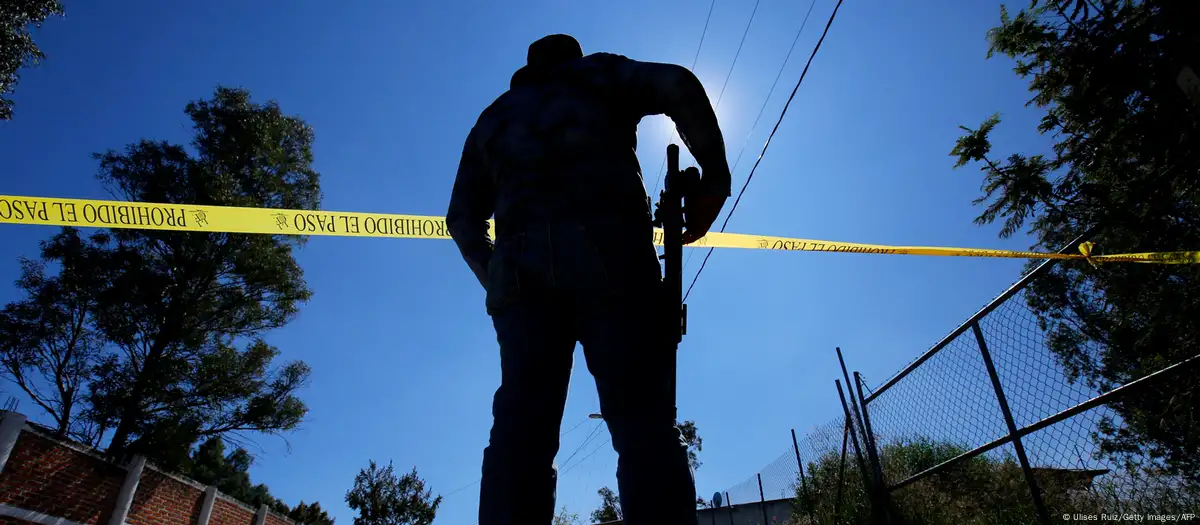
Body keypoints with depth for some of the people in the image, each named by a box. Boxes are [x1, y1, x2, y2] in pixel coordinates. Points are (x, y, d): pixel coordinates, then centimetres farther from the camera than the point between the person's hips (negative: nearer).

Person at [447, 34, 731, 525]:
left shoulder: (493, 118, 32)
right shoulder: (596, 74, 23)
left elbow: (462, 218, 23)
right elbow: (676, 83, 4)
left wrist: (494, 277, 25)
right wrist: (713, 175, 6)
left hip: (520, 267, 4)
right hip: (607, 252, -3)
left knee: (520, 430, -3)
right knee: (643, 423, -8)